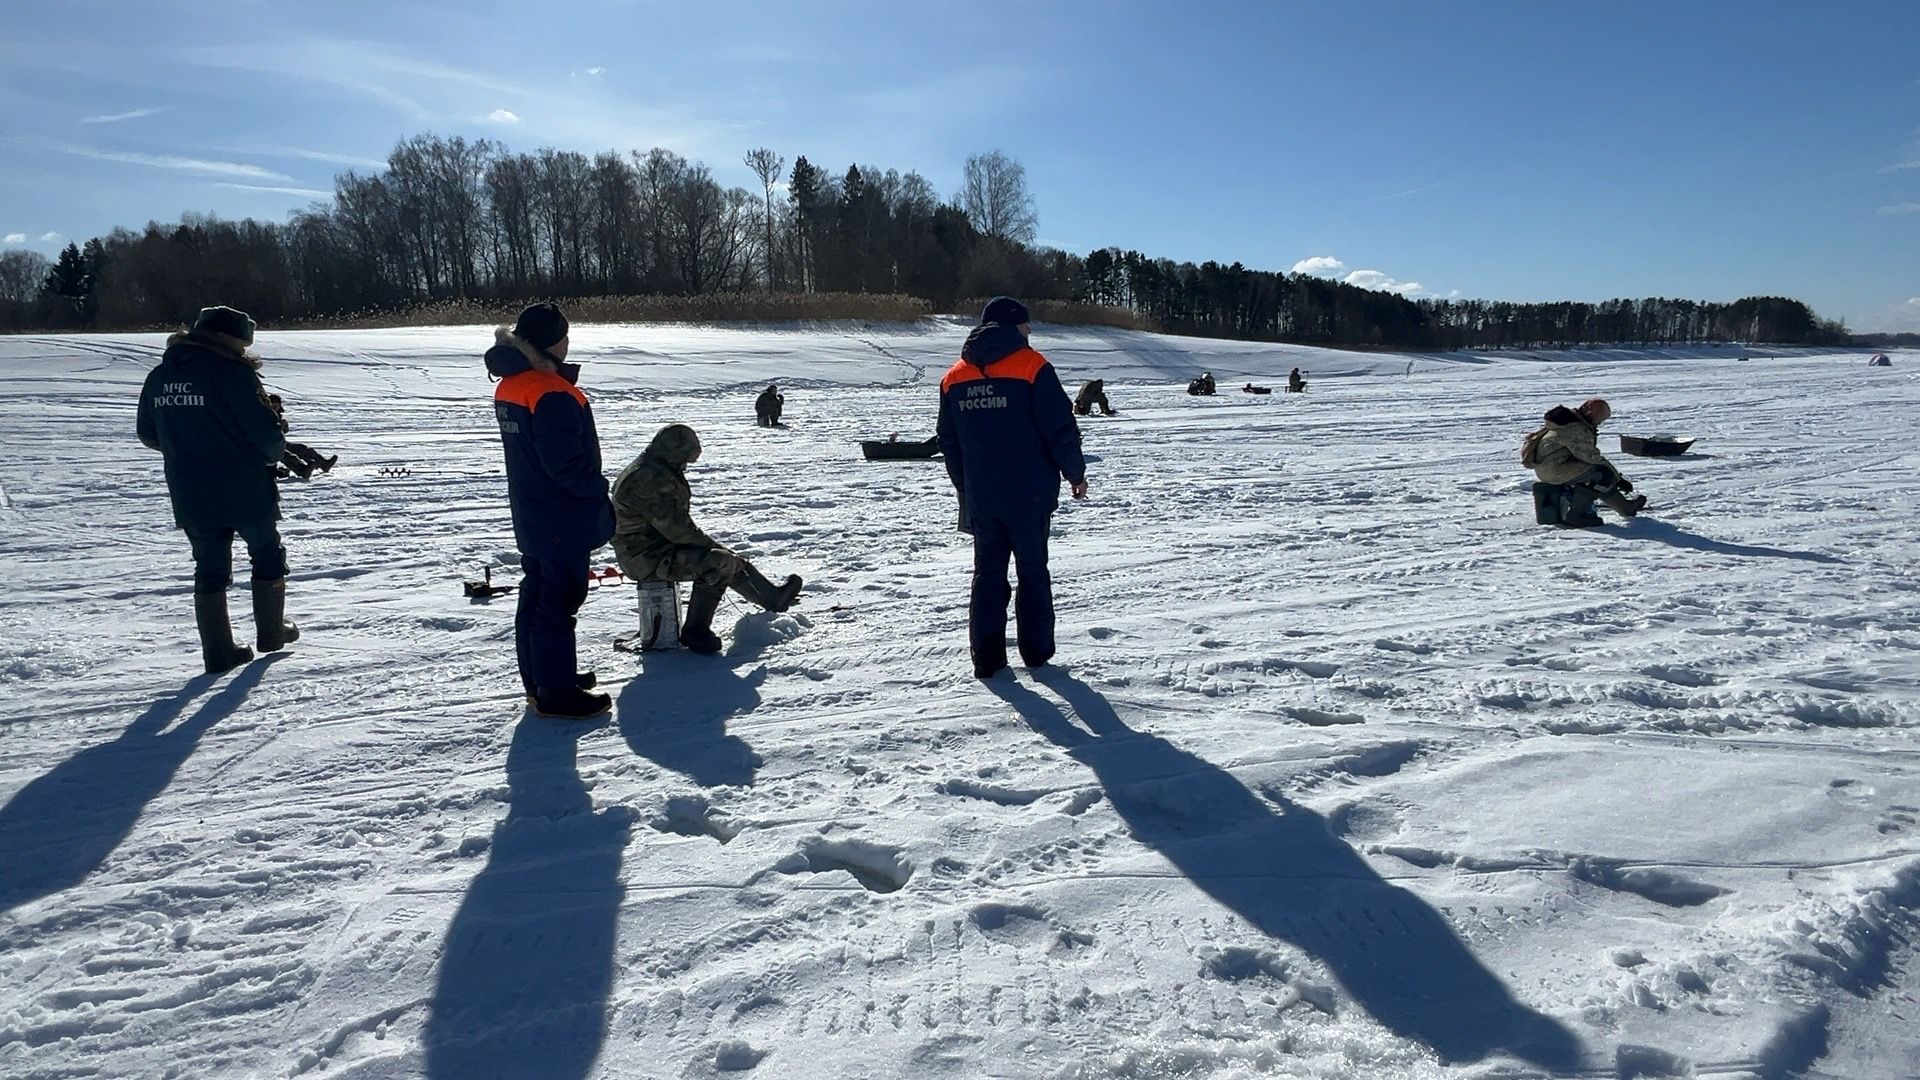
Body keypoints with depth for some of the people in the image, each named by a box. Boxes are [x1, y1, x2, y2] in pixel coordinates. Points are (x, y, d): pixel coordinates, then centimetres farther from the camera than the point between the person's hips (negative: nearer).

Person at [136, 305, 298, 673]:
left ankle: (218, 651, 14)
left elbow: (148, 434, 14)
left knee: (209, 569, 13)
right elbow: (265, 432, -17)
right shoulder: (234, 373, -15)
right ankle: (271, 631, 25)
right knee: (267, 555, 17)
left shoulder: (159, 377, 6)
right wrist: (275, 451, 4)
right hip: (246, 491, -5)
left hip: (190, 497, 5)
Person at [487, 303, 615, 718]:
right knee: (559, 599, -2)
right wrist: (599, 490, -12)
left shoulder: (510, 386, 7)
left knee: (537, 594, 18)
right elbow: (566, 461, -25)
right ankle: (557, 692, 6)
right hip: (563, 518, -10)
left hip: (530, 514, 10)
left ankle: (539, 678, 30)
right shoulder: (552, 394, -24)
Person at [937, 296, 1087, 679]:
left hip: (979, 496, 4)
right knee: (1033, 570, 10)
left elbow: (948, 442, 13)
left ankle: (986, 657, 8)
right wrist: (1075, 474, 3)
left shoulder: (954, 377, 7)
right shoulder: (1032, 367, -9)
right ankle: (1036, 649, 17)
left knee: (987, 572, 10)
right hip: (1029, 493, -4)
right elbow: (1060, 429, -10)